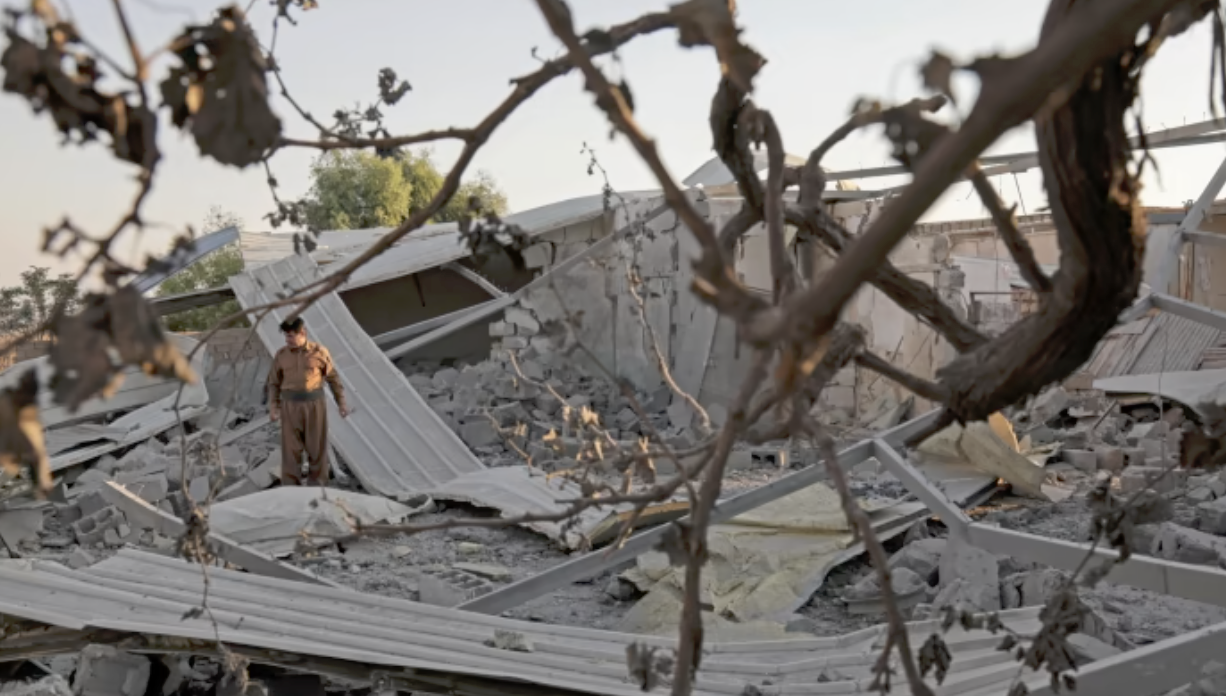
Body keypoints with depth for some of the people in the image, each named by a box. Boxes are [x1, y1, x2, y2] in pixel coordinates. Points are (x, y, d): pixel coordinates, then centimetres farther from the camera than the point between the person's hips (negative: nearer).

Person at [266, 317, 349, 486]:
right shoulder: (281, 355, 0)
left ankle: (317, 485, 20)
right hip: (291, 406, 1)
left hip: (315, 405, -1)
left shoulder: (319, 352, -5)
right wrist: (273, 408, -4)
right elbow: (274, 383, 7)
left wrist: (341, 402, 4)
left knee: (317, 447, 5)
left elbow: (333, 377, 3)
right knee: (291, 448, 1)